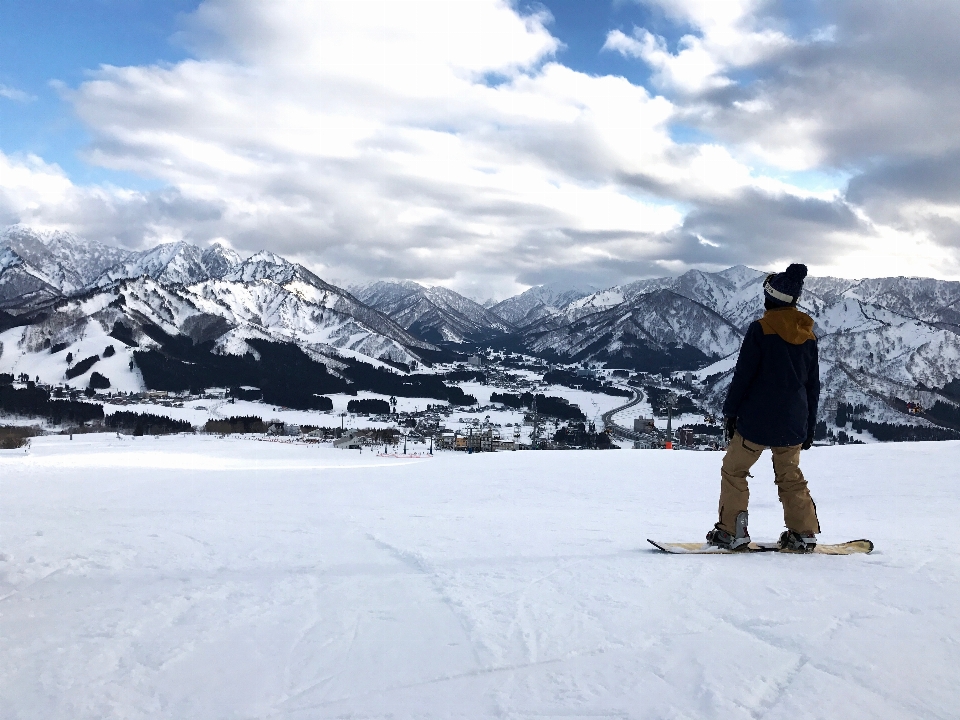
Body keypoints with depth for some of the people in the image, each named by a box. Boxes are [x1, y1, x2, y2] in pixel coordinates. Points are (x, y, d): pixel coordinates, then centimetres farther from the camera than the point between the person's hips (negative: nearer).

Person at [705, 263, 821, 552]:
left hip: (757, 420, -5)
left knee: (733, 470, 8)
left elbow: (743, 375, -11)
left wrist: (730, 412, -2)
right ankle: (804, 532, 13)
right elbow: (813, 385, 11)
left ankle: (731, 531, 4)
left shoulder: (760, 329, -10)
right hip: (793, 423, 5)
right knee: (790, 476, 19)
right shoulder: (808, 335, 6)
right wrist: (809, 427, 18)